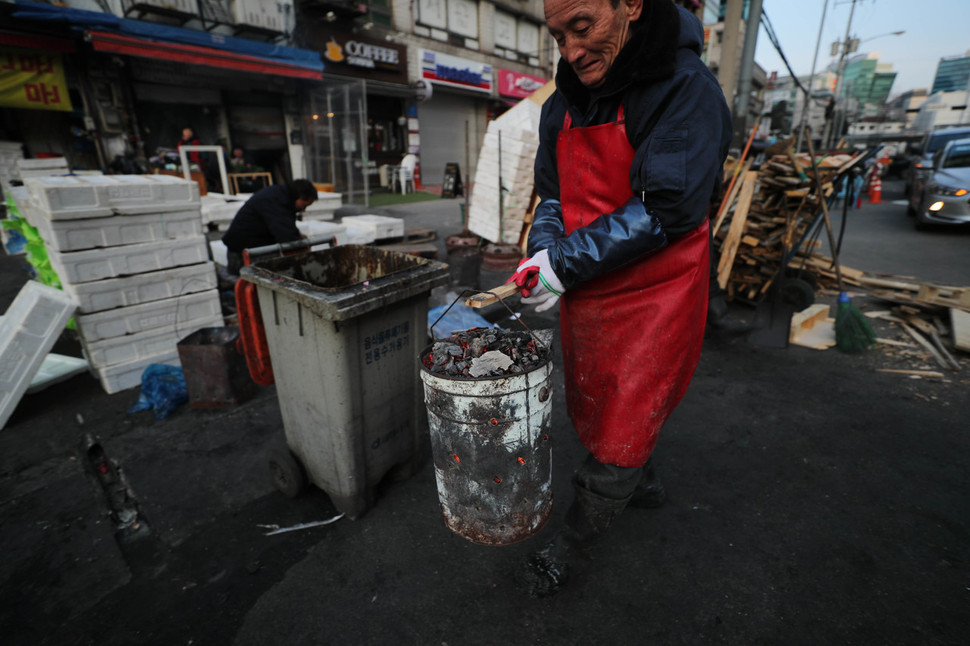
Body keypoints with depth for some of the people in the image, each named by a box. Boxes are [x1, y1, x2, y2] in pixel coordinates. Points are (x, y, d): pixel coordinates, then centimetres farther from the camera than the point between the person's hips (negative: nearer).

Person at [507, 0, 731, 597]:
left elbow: (668, 208, -23)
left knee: (620, 432, 2)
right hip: (585, 293, 8)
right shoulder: (563, 104, 8)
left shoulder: (687, 87, -14)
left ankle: (567, 550, 24)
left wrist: (566, 263, -23)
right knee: (591, 410, 21)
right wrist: (544, 251, -8)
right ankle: (644, 483, 50)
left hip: (653, 295, -7)